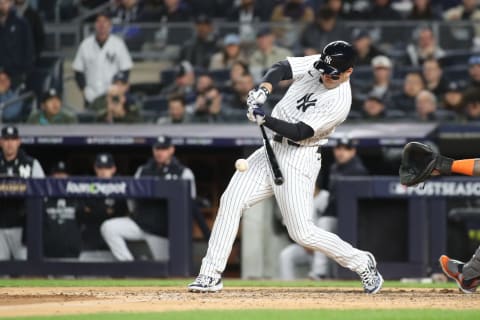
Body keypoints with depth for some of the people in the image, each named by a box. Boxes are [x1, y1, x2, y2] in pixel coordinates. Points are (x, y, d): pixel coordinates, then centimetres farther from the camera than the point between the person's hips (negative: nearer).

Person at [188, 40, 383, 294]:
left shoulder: (339, 101, -20)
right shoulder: (315, 65, 1)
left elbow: (300, 132, -24)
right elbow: (281, 68, -4)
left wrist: (264, 120, -34)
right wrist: (264, 89, -24)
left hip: (299, 158, -7)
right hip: (274, 149, 7)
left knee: (302, 233, -10)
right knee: (231, 200, -5)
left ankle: (362, 263, 11)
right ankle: (211, 275, -2)